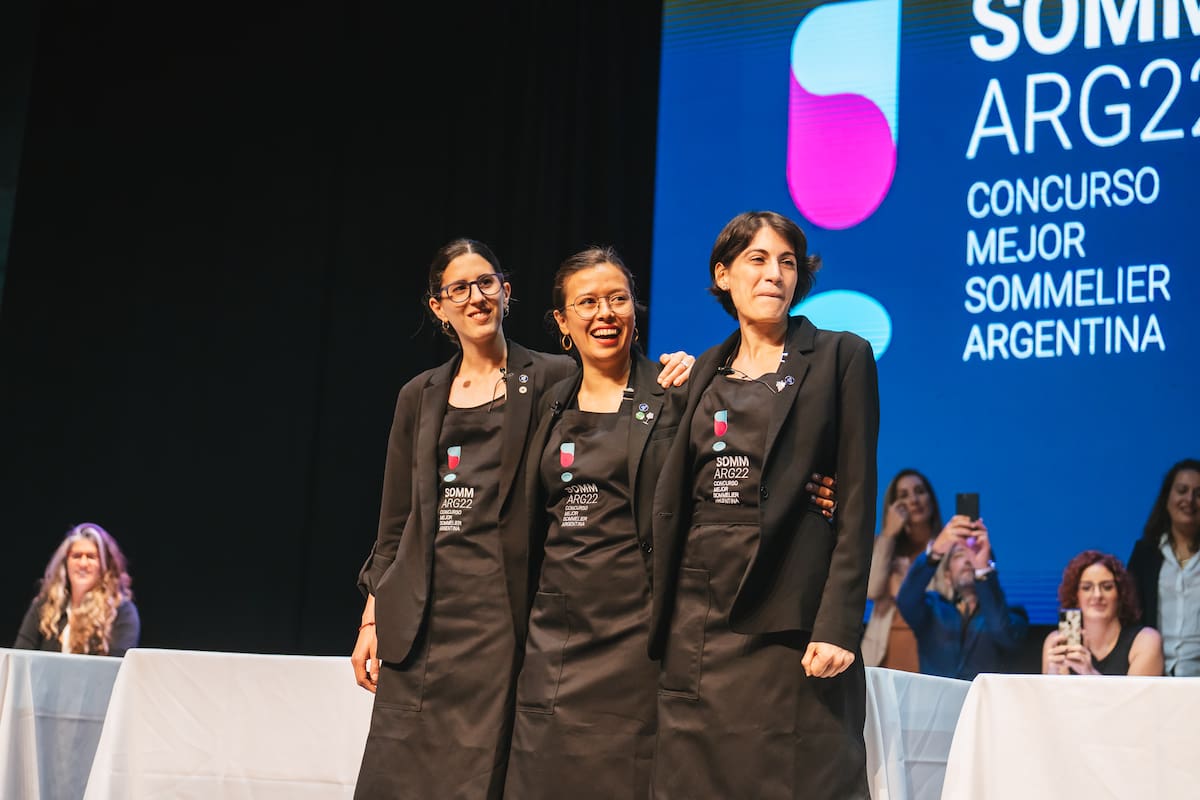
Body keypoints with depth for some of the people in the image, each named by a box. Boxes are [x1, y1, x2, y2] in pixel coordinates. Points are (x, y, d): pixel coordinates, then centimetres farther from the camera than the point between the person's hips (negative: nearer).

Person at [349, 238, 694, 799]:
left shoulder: (553, 379, 4)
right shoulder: (419, 396, 15)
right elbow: (395, 521, 16)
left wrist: (668, 385, -18)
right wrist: (372, 620, 11)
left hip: (504, 610, -3)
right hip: (421, 614, 3)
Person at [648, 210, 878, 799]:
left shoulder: (841, 357, 1)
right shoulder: (708, 370, 16)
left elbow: (856, 503, -5)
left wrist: (837, 626, -14)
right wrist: (663, 618, 10)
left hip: (787, 617, -5)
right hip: (699, 617, 5)